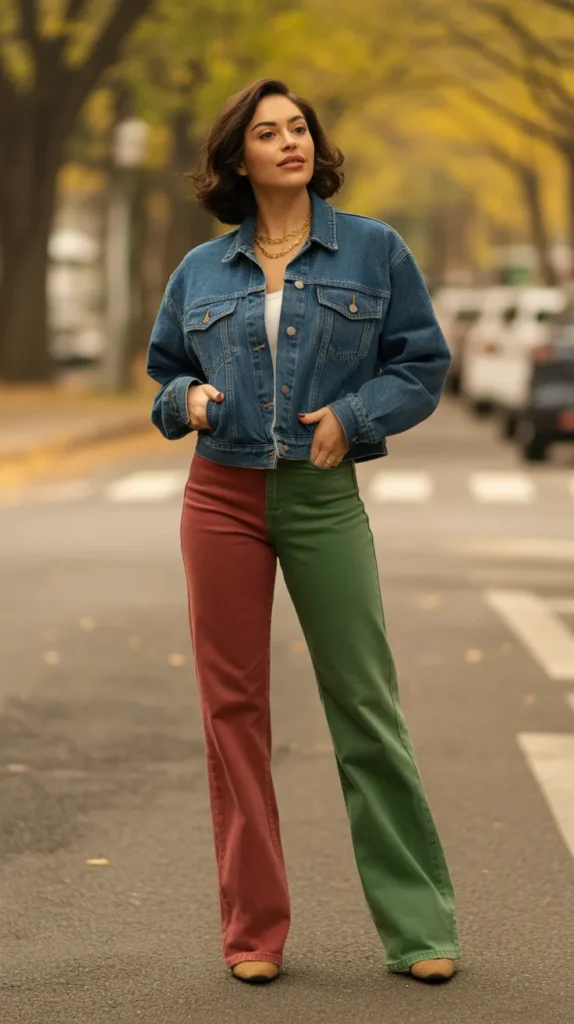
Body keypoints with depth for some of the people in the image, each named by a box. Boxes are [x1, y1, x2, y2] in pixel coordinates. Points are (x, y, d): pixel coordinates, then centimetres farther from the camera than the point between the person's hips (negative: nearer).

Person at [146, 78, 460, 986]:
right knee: (233, 707, 2)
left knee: (365, 704, -1)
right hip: (222, 497, 2)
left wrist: (353, 414, -11)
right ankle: (254, 929, 12)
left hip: (325, 499, -2)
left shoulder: (374, 251, 4)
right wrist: (187, 398, -3)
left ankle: (418, 928, 7)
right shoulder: (199, 273, 9)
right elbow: (163, 371, 20)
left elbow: (423, 364, 5)